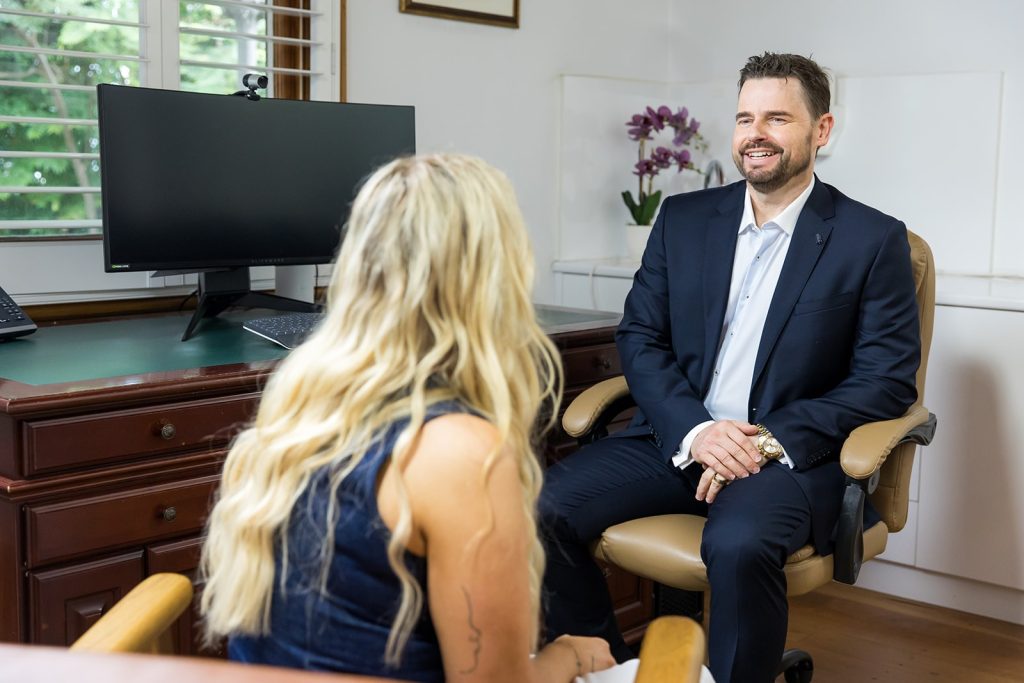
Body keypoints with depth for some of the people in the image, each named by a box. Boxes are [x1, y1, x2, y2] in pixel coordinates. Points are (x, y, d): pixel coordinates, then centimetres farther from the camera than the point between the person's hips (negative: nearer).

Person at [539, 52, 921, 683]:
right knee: (544, 508, -18)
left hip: (789, 453, -4)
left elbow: (888, 378, -4)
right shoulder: (683, 218, 10)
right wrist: (693, 429, -12)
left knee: (739, 545, -36)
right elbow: (639, 337, 7)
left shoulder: (873, 239, 0)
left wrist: (772, 440, -16)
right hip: (677, 437, 4)